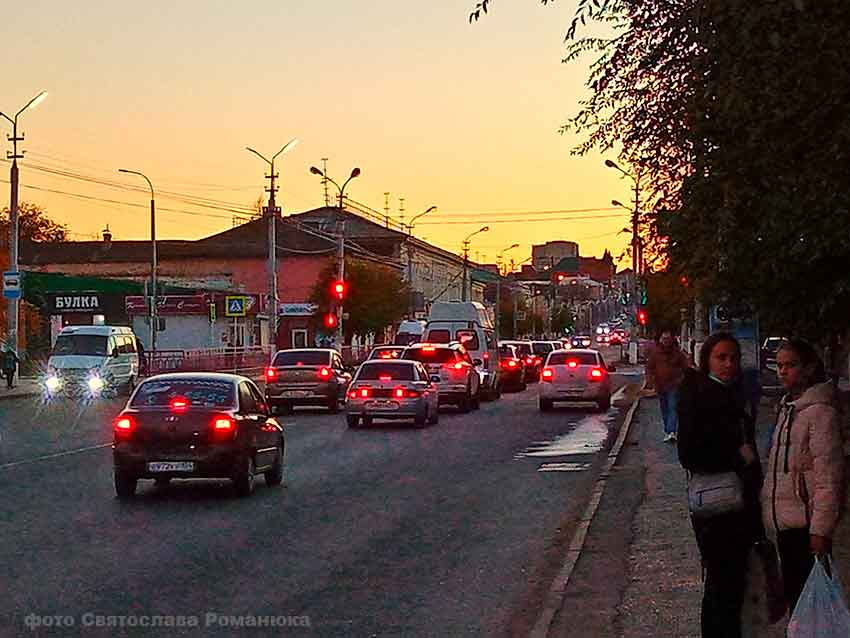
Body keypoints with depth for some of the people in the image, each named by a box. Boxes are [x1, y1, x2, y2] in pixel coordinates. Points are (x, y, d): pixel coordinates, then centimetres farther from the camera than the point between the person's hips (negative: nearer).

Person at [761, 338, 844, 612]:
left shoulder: (820, 410, -14)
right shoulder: (788, 406, 13)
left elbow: (829, 474, -18)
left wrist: (821, 530, -20)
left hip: (805, 524, -9)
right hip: (785, 520, 9)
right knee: (792, 594, 14)